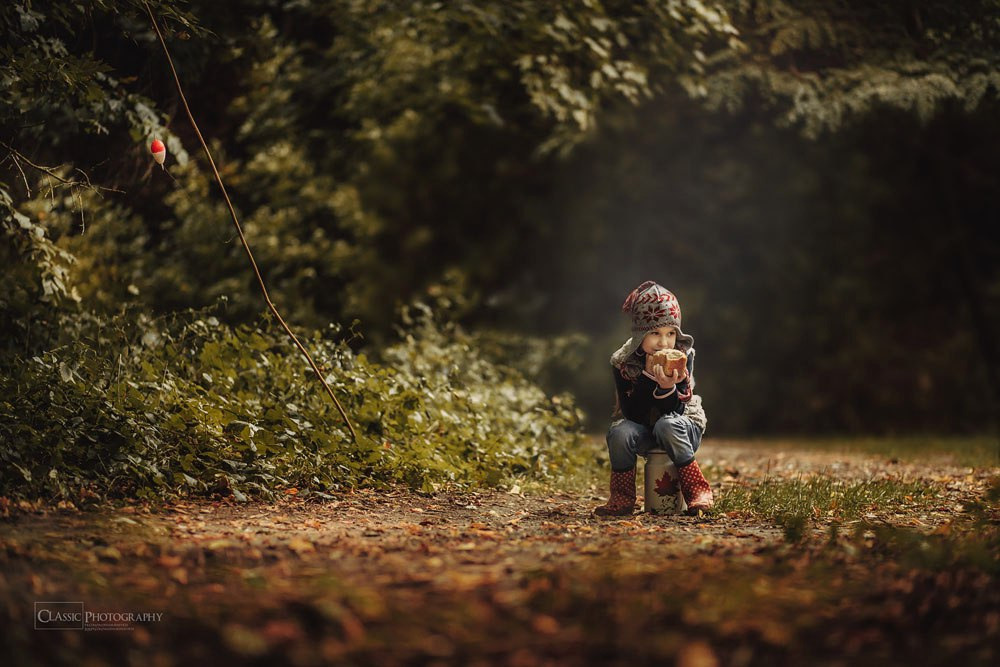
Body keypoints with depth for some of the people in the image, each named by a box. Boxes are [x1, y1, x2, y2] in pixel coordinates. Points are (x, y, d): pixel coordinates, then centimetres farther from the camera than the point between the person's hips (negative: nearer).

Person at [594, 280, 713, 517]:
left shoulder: (683, 356, -14)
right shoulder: (623, 362, -12)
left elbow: (675, 411, -19)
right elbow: (631, 413, -19)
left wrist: (667, 387, -40)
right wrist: (648, 376, -29)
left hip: (682, 426, -1)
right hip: (643, 430, 1)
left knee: (667, 425, -36)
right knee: (619, 432, -31)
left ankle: (697, 491, -23)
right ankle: (622, 499, -15)